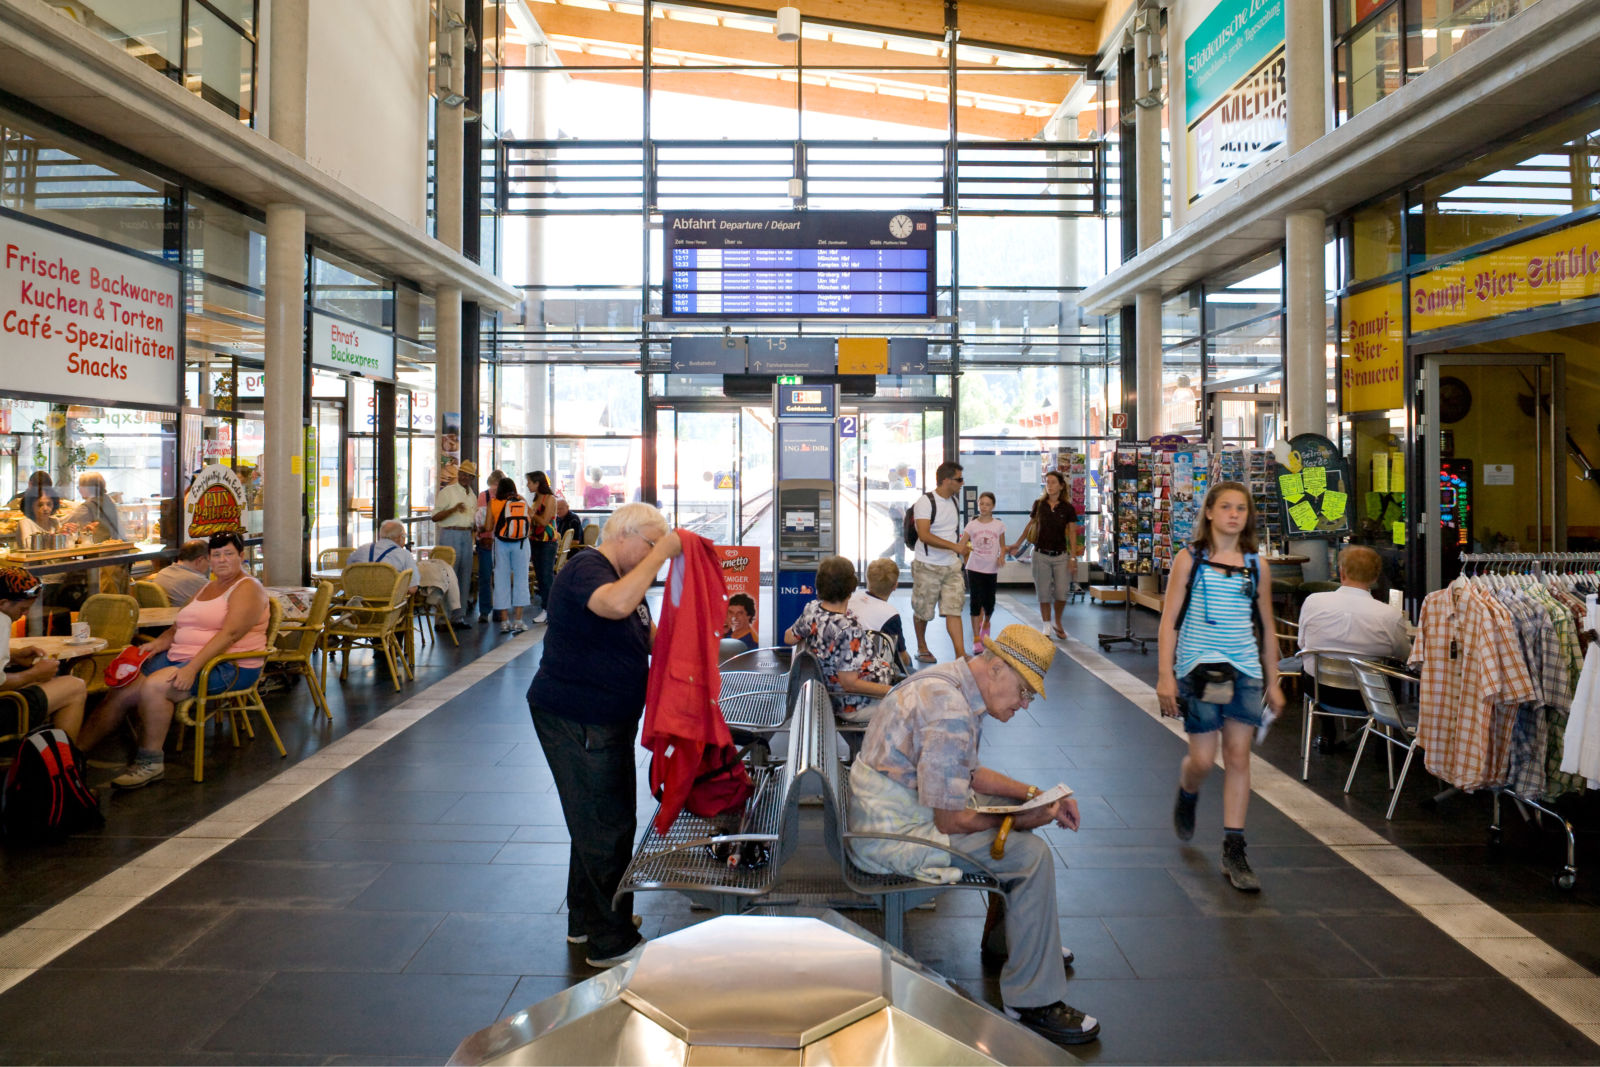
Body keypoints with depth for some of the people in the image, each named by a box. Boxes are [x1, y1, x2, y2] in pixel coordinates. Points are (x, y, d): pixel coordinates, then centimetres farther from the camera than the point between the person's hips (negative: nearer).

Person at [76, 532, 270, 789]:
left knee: (154, 686, -28)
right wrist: (158, 644, -1)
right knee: (122, 692, -7)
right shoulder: (208, 588, 22)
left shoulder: (247, 588, -6)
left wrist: (192, 668, -26)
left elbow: (230, 634, -19)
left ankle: (151, 761, -17)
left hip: (229, 667, -8)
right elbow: (179, 626, 21)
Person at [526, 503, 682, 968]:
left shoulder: (627, 577, 15)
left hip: (608, 720, 11)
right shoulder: (586, 569, -18)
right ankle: (611, 942, 6)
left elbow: (651, 637, 18)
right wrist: (661, 553, -31)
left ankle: (586, 920, 36)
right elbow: (617, 605, -40)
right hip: (574, 720, -11)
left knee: (599, 820, 20)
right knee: (605, 825, -5)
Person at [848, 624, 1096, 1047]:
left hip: (894, 810, 11)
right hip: (893, 833, -11)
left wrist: (1036, 795, 8)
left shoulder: (953, 685, 7)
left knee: (1020, 830, 20)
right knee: (1030, 854, -14)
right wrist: (1022, 819, -11)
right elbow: (950, 821, -23)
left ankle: (1027, 943, 36)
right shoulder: (949, 712, -26)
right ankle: (1033, 1001, -3)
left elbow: (968, 773, 18)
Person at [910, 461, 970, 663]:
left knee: (954, 610, -5)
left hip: (951, 566, 6)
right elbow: (924, 535, -25)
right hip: (927, 566, -5)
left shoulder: (953, 501, 12)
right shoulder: (925, 501, -13)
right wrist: (954, 546, -31)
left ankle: (961, 654, -8)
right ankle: (922, 648, 29)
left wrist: (960, 553, 24)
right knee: (922, 611, 8)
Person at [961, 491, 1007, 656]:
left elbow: (1002, 546, 10)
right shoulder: (972, 525, 0)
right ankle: (976, 640, -5)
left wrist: (1001, 557, -9)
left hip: (991, 569, 1)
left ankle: (986, 623, 43)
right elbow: (961, 545, -4)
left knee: (989, 602, 9)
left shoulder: (999, 525, 2)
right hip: (975, 568, -1)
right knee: (976, 602, -8)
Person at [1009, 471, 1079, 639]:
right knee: (1044, 593, 4)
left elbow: (1072, 533, -1)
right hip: (1041, 554, 1)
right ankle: (1046, 627, 16)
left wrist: (1073, 557, -7)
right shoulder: (1039, 504, 1)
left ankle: (1057, 623, 21)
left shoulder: (1068, 508, -2)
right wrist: (1017, 544, 17)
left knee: (1062, 593, -3)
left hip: (1061, 555, 0)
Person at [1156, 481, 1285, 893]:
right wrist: (1165, 675, -9)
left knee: (1238, 757, 1)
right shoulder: (1189, 560, -1)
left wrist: (1272, 681, 13)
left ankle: (1234, 850, 9)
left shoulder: (1257, 566, 7)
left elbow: (1266, 627, 14)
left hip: (1245, 669, 3)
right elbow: (1169, 620, -3)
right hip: (1199, 668, -2)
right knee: (1203, 760, -1)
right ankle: (1187, 794, 35)